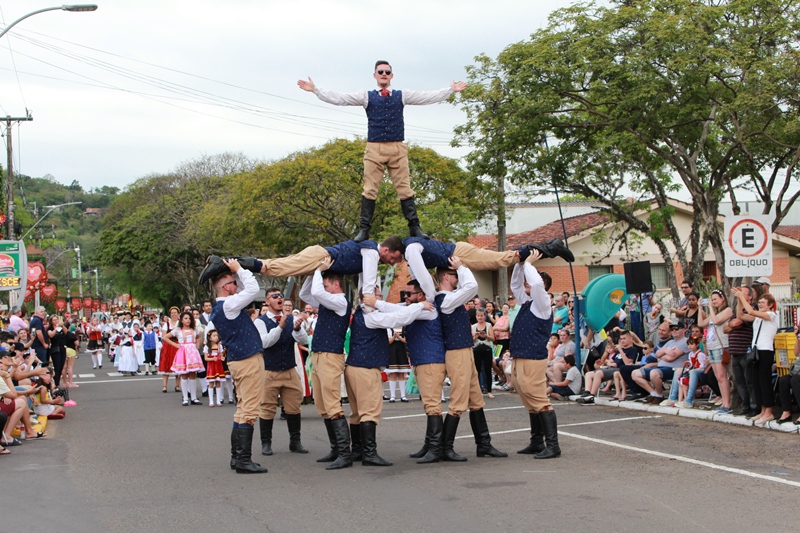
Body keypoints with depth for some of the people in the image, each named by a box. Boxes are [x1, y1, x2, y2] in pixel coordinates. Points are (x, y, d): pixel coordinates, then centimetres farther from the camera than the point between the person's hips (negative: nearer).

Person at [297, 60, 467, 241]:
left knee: (405, 189, -1)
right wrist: (315, 90, 1)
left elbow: (429, 97, 14)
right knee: (370, 190, -3)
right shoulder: (366, 96, 11)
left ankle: (414, 228, 1)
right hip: (374, 149, 0)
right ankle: (364, 230, -2)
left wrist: (451, 90, 11)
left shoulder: (402, 96, 14)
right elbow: (338, 98, 7)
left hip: (398, 149, 1)